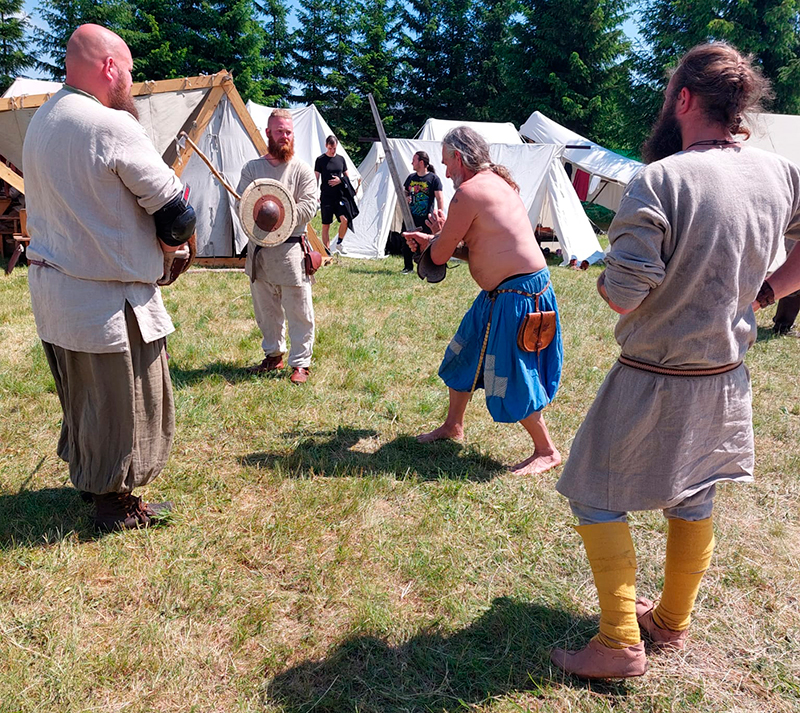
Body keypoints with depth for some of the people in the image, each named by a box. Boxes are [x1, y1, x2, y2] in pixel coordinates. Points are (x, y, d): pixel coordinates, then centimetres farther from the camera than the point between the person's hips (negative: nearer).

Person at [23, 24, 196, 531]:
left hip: (50, 281, 9)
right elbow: (173, 208, -18)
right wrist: (173, 236, 4)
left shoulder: (41, 122, 9)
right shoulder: (112, 126, -20)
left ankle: (87, 474, 42)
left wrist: (162, 233, 7)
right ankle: (115, 503, 22)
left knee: (81, 390, 23)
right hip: (106, 295, -9)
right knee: (121, 399, 7)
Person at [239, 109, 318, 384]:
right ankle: (273, 355, 30)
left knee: (298, 311, -1)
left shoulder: (302, 170, 1)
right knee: (266, 310, 14)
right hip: (258, 249, 4)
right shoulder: (252, 168, 10)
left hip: (290, 250, -4)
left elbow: (309, 207, -8)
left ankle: (301, 363, 9)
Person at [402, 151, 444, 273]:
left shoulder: (434, 178, -4)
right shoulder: (411, 178, 12)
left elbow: (440, 199, -7)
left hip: (427, 219, -5)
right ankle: (408, 267, 21)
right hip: (410, 217, 5)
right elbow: (404, 193, 24)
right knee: (407, 243, 6)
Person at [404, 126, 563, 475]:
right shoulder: (495, 183, 14)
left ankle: (546, 451, 15)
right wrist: (430, 239, 19)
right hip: (500, 293, 11)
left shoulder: (469, 191, -17)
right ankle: (453, 426, 38)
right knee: (465, 354, 20)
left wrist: (439, 230, 8)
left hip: (518, 295, -11)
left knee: (512, 379, -2)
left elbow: (440, 255, -12)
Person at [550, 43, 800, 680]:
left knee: (597, 499, 9)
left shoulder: (657, 180, -21)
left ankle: (621, 645, 16)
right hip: (727, 378, 7)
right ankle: (672, 622, 40)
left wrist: (603, 279, -2)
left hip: (655, 382, -6)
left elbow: (623, 294, -24)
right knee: (694, 500, 21)